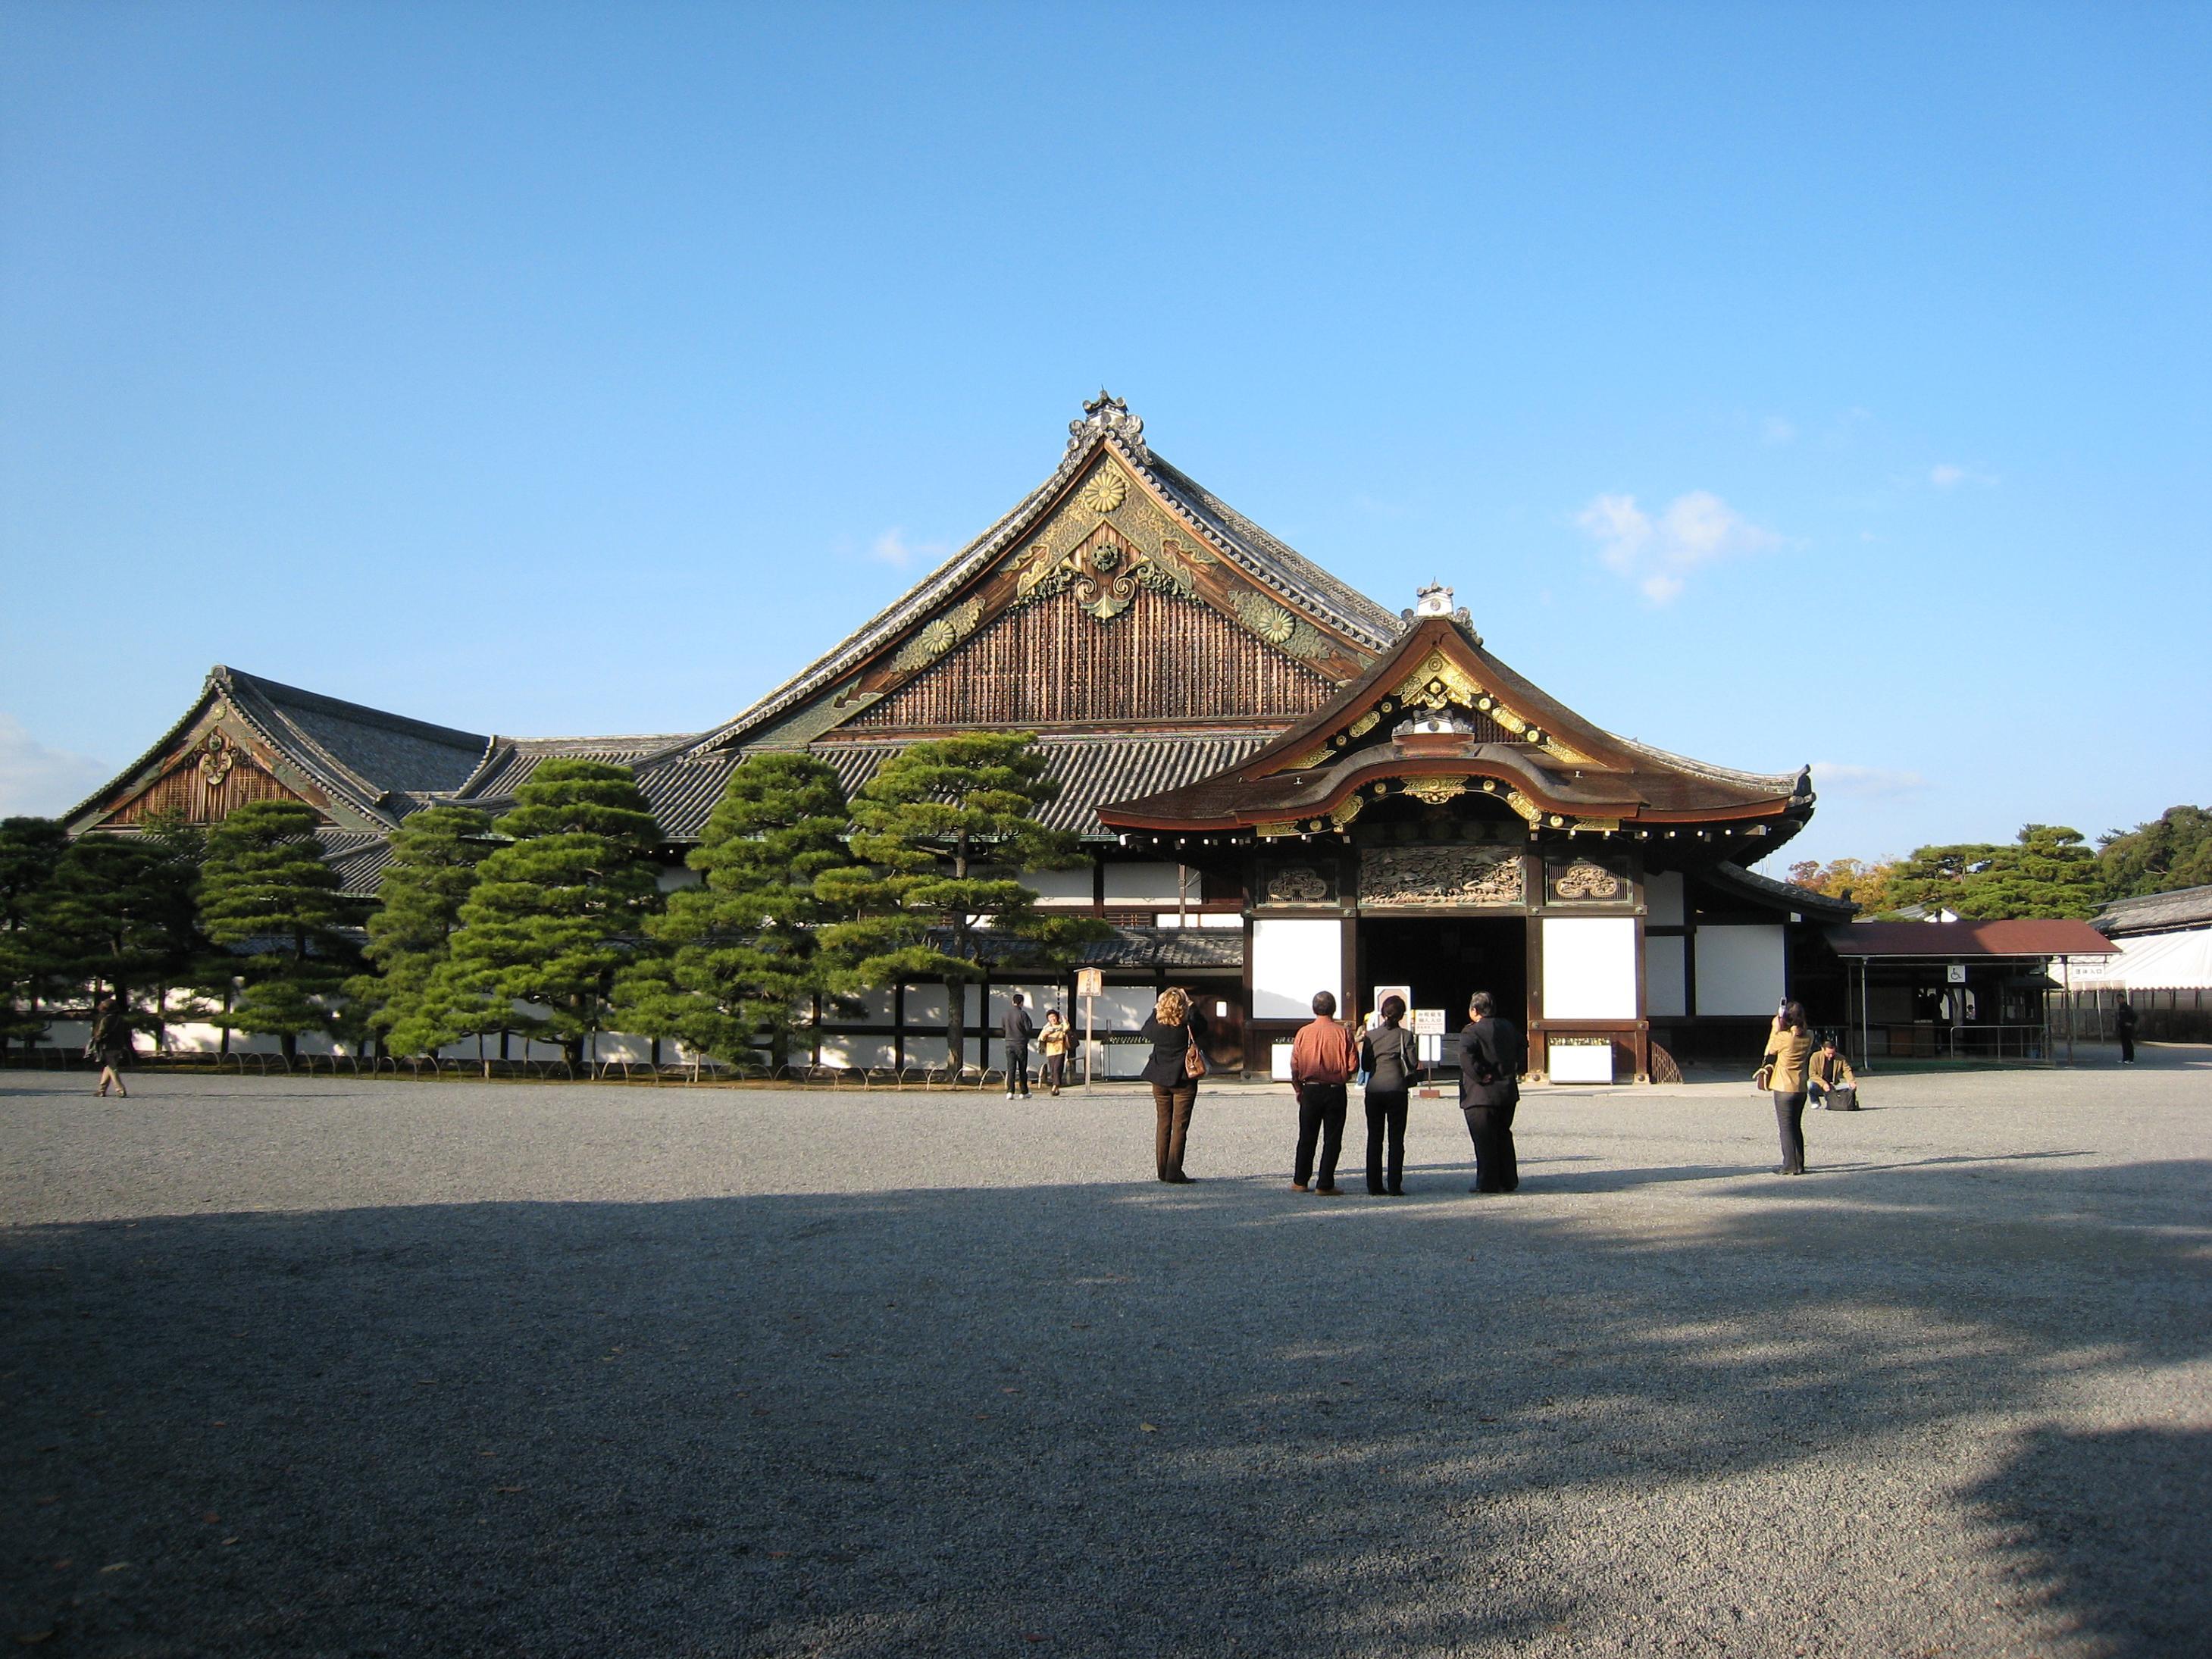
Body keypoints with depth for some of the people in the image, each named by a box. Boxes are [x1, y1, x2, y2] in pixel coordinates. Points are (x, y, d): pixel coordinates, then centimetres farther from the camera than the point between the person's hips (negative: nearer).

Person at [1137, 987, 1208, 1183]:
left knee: (1163, 1125, 12)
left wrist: (1155, 1010, 17)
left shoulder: (1156, 1023, -7)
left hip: (1159, 1080, 4)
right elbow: (1203, 1024, 7)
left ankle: (1163, 1171, 15)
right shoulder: (1188, 1023, -15)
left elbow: (1145, 1032, 16)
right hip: (1183, 1080, -4)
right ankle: (1174, 1173, -5)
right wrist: (1190, 1005, 9)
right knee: (1180, 1127, -1)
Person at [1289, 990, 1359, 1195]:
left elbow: (1294, 1065, 0)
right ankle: (1325, 1185, 3)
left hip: (1310, 1091, 2)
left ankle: (1300, 1182, 18)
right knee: (1332, 1140, 4)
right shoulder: (1343, 1033, -9)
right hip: (1335, 1091, -2)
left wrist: (1298, 1089, 12)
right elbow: (1353, 1065, -8)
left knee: (1307, 1138, 13)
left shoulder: (1303, 1032, -4)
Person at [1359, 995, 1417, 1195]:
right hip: (1396, 1090, -2)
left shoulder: (1371, 1036, 5)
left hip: (1374, 1090, 2)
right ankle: (1394, 1186, -1)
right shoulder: (1405, 1035, -3)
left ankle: (1374, 1186, 7)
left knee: (1374, 1139, 8)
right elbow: (1413, 1063, -6)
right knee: (1396, 1140, 3)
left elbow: (1364, 1065, 7)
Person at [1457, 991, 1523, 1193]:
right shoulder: (1508, 1027, 9)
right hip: (1508, 1092, 7)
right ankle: (1509, 1181, 20)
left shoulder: (1471, 1032, -14)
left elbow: (1466, 1056, -30)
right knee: (1503, 1136, 17)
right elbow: (1523, 1048, 21)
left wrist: (1480, 1076, -20)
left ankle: (1488, 1183, 2)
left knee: (1484, 1140, 0)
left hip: (1481, 1095, -7)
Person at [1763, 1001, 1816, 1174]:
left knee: (1786, 1127, 0)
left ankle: (1790, 1165, -2)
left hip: (1784, 1088, -6)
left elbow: (1769, 1052, -1)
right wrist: (1782, 1030, 6)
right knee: (1796, 1126, 16)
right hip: (1801, 1088, 6)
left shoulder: (1783, 1037, -19)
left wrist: (1776, 1030, 1)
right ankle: (1799, 1164, 17)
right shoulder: (1809, 1037, -2)